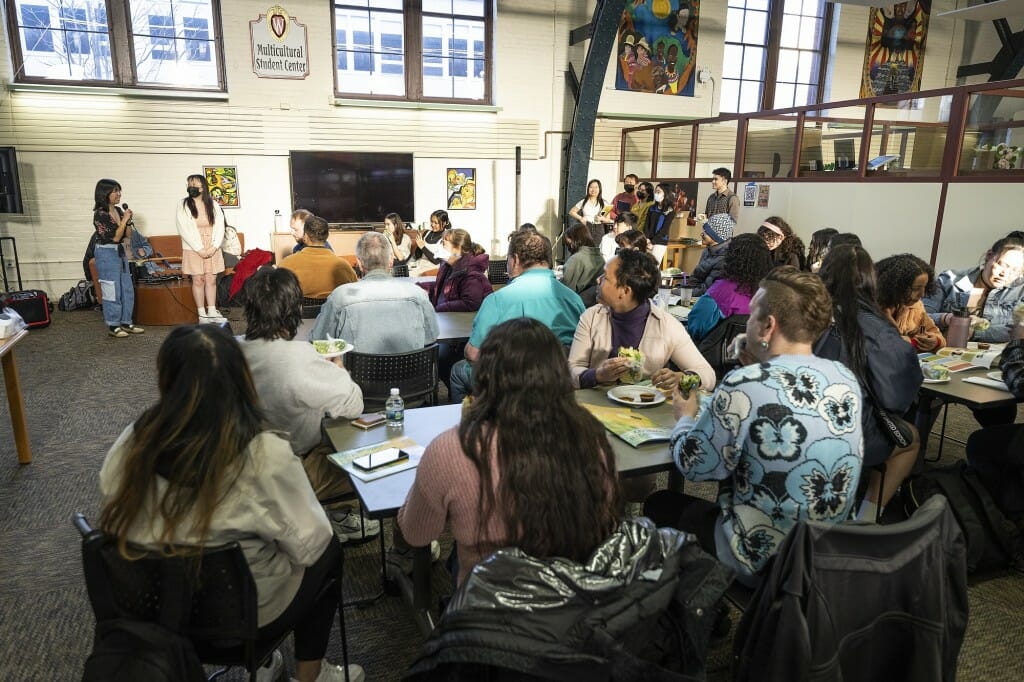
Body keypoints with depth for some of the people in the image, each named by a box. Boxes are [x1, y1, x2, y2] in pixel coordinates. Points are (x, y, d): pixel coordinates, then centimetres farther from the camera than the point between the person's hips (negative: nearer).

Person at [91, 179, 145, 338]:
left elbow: (127, 235, 10)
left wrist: (128, 221, -5)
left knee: (127, 290, 10)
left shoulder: (119, 211, 6)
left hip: (120, 252, 8)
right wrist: (124, 220, -16)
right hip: (106, 254, -8)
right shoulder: (100, 214, -15)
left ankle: (126, 323, 20)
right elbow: (115, 237, -18)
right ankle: (113, 326, 9)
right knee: (112, 291, -1)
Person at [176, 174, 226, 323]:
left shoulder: (214, 205, 6)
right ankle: (202, 314, 4)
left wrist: (214, 247, -10)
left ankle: (212, 312, 9)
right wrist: (200, 248, -13)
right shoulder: (184, 205, 0)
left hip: (213, 249, 2)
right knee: (198, 280, 0)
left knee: (211, 279, 3)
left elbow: (220, 227, 2)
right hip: (194, 250, -2)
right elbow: (184, 230, -7)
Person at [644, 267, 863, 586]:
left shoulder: (744, 385, -26)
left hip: (763, 559, -6)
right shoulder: (846, 378, -5)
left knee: (659, 503, 16)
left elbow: (694, 465, -15)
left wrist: (685, 417, 4)